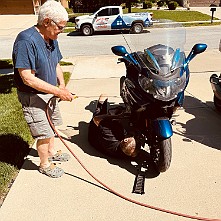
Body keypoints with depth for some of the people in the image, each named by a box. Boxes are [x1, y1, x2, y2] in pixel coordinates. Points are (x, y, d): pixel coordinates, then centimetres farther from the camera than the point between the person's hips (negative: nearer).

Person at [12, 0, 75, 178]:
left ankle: (51, 152, 47)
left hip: (49, 93, 9)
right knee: (44, 132, 2)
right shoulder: (26, 40, -26)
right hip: (33, 97, -8)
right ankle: (45, 165, 25)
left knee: (51, 125, 23)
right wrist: (58, 92, -29)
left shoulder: (52, 39, 1)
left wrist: (62, 85, -4)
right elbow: (28, 78, -30)